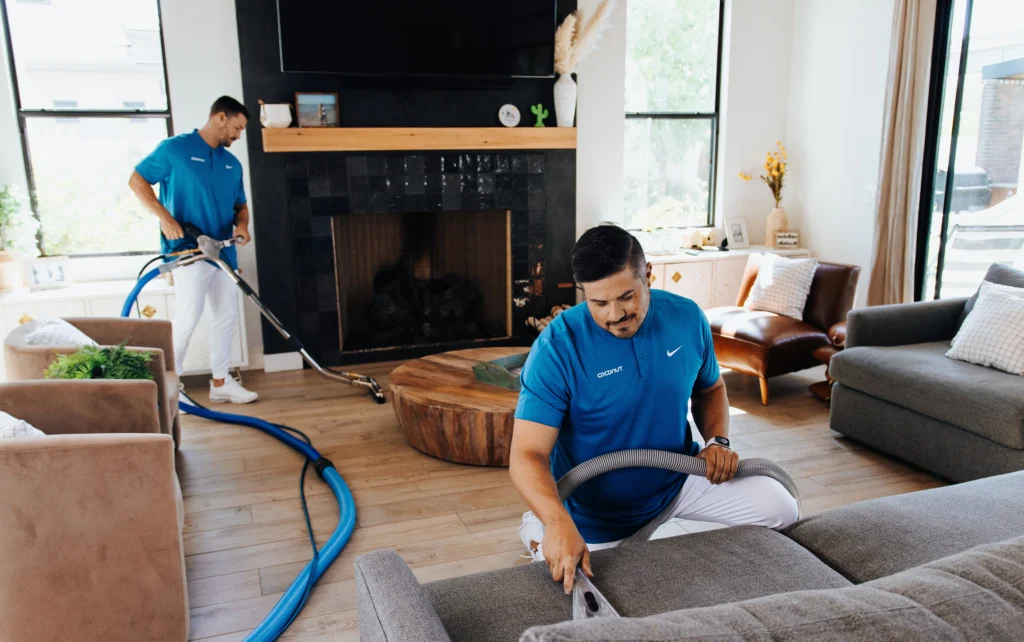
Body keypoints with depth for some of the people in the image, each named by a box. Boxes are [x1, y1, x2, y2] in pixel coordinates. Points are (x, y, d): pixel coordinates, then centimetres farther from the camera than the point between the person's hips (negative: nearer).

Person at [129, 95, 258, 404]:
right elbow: (137, 180, -3)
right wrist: (164, 216, -16)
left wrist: (241, 224, -4)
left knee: (227, 316, 9)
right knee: (187, 318, -11)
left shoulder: (232, 164, 14)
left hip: (224, 252, 7)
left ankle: (221, 382, 19)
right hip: (188, 250, -7)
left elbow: (240, 205, 19)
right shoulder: (175, 148, -4)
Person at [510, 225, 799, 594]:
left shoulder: (687, 318, -11)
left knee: (779, 508, -3)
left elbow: (710, 389, 9)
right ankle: (537, 530, 29)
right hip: (600, 512, -4)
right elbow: (528, 455, -31)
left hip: (679, 480, 4)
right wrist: (558, 523, -49)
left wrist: (718, 441, -10)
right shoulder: (557, 347, -26)